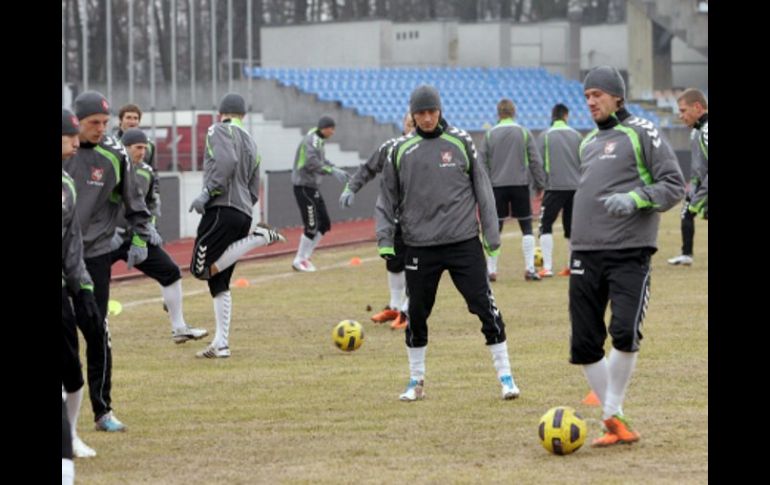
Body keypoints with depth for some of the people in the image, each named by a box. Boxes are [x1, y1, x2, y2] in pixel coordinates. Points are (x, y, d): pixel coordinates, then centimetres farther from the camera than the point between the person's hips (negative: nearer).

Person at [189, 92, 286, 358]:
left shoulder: (219, 130, 1)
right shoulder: (251, 144, 24)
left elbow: (226, 161, -20)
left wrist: (208, 193, -18)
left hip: (223, 209, -8)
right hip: (244, 214, 8)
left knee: (202, 268, -13)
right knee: (218, 281, 11)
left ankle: (258, 238, -15)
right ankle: (221, 344, 6)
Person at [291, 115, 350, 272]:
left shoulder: (320, 141, 14)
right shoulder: (311, 140, -17)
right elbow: (312, 162, -29)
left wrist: (338, 171, 12)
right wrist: (333, 171, -32)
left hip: (312, 187, 10)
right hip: (303, 186, -10)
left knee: (324, 224, 11)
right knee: (311, 226, -8)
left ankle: (304, 257, 17)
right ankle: (299, 260, 3)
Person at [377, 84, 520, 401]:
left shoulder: (460, 143, 2)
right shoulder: (401, 150, 4)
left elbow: (482, 188, 5)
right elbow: (388, 199, 11)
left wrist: (491, 233, 2)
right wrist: (385, 241, 3)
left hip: (464, 242, -1)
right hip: (420, 246, 1)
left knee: (485, 307, -4)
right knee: (416, 314, 6)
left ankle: (505, 375, 5)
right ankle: (416, 381, 21)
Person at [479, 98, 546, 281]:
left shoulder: (490, 134, 3)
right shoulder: (524, 133, 0)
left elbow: (482, 164, 3)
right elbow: (535, 161, 0)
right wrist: (540, 185, 8)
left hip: (497, 186, 1)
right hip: (520, 185, -1)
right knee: (527, 227, 6)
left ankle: (491, 271, 5)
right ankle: (529, 269, -1)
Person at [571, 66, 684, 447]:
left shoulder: (641, 133, -1)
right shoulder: (588, 143, 19)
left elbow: (674, 185, -6)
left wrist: (635, 198, -21)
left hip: (629, 254, -6)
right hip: (586, 255, 6)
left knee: (624, 334, -21)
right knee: (584, 346, 1)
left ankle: (612, 412, -4)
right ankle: (614, 422, 11)